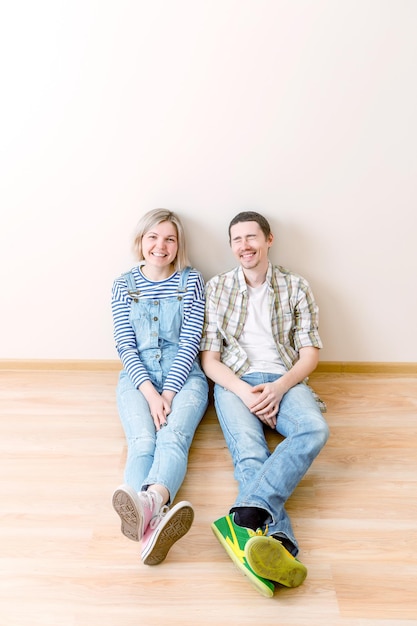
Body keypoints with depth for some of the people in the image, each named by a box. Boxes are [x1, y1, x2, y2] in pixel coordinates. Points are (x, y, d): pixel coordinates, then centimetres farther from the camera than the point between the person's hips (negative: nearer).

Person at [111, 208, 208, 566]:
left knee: (173, 437, -31)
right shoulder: (124, 285, 8)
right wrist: (150, 392, -16)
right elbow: (126, 346, 0)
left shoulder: (190, 281, 5)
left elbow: (191, 341, -3)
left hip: (183, 374, 0)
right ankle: (152, 520, -56)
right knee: (142, 441, -29)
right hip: (138, 375, 1)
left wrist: (169, 392, -14)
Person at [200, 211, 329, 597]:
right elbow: (209, 357, 5)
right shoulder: (216, 288, 10)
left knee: (315, 428, -33)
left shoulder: (296, 287, 11)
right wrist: (244, 391, -13)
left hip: (285, 381, 1)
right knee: (249, 450, -31)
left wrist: (279, 387, -13)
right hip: (235, 382, 0)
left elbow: (310, 354, 7)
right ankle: (279, 543, -48)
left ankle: (245, 517, -47)